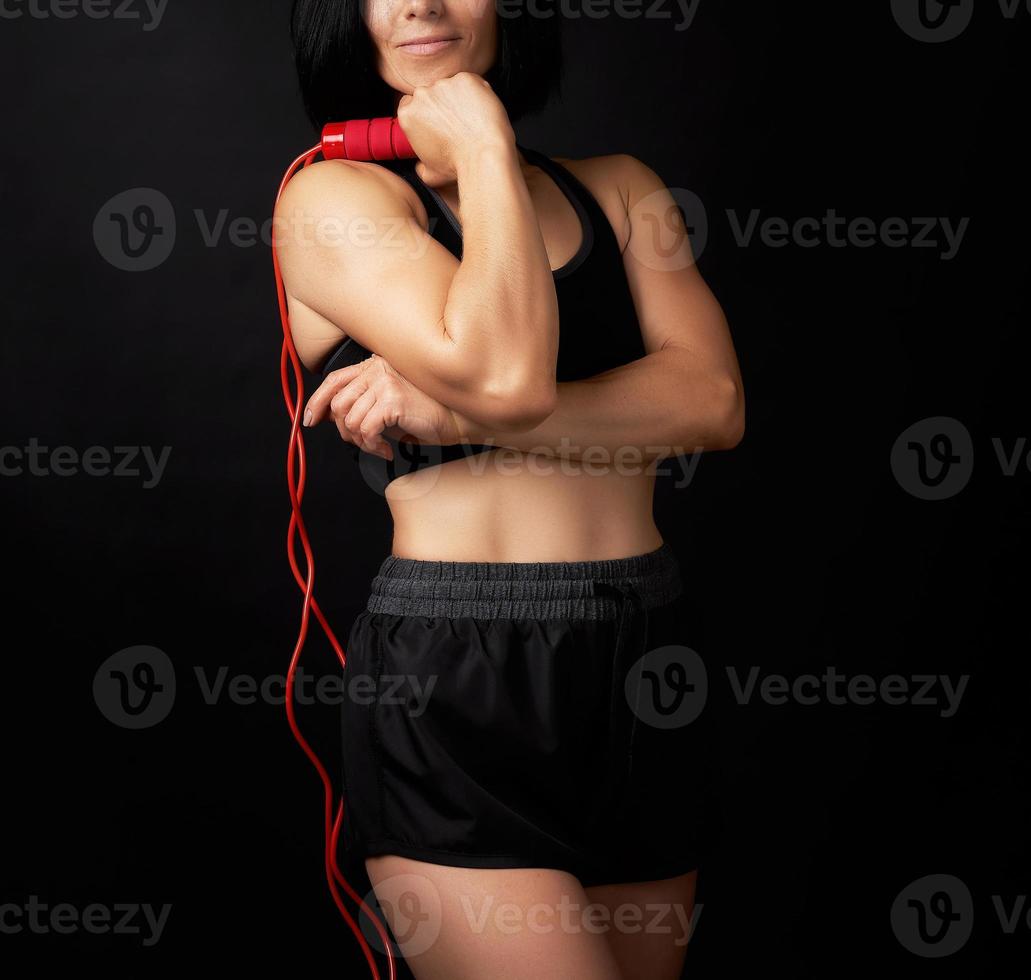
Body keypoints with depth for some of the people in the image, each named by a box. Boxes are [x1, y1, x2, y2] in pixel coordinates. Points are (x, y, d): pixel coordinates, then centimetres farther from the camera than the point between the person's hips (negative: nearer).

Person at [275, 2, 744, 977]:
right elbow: (506, 373, -19)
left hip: (642, 670, 5)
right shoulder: (332, 194, -2)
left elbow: (713, 401, -4)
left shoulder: (616, 189, 12)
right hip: (449, 680, -5)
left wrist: (457, 415, -13)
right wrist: (485, 148, -7)